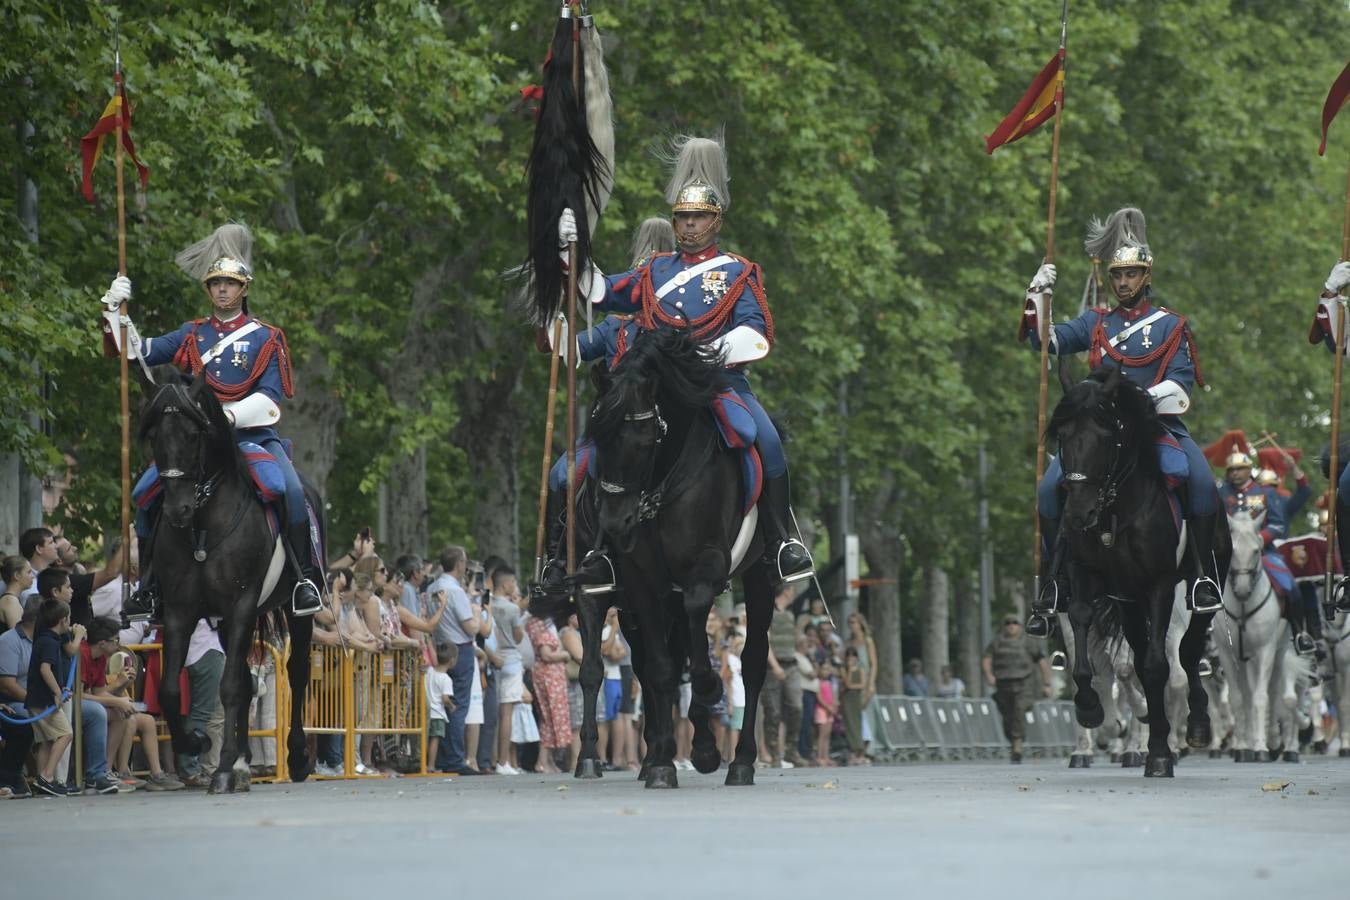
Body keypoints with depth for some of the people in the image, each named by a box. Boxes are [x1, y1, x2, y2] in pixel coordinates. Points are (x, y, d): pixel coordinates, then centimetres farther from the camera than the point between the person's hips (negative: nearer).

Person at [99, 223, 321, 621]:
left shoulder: (265, 338, 5)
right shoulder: (192, 335, 14)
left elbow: (270, 400, -5)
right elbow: (135, 351, 11)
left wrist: (229, 415, -21)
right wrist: (114, 310, -3)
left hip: (254, 435, -3)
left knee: (291, 490, -29)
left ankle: (306, 577, -19)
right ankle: (149, 587, -2)